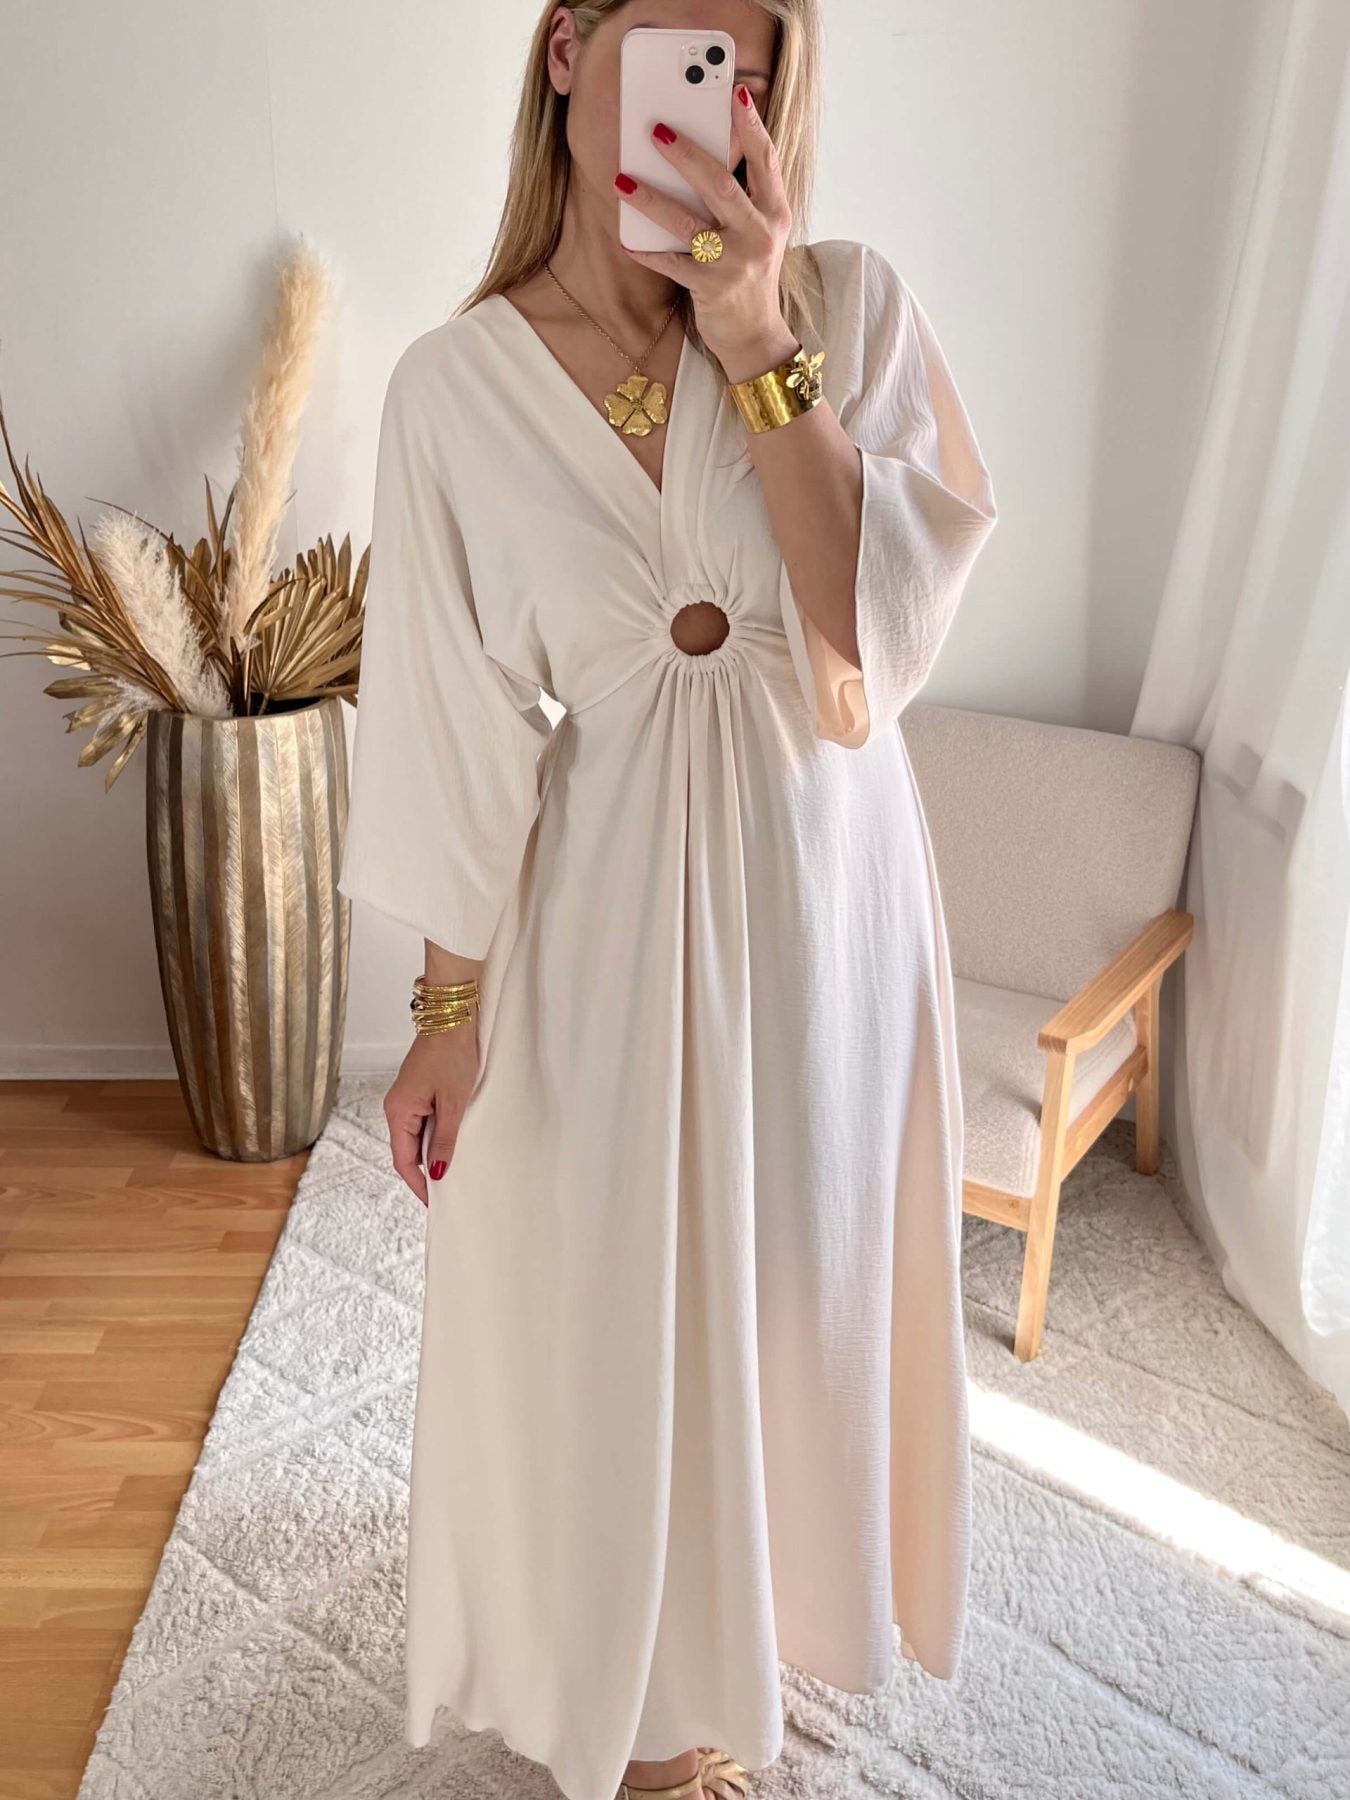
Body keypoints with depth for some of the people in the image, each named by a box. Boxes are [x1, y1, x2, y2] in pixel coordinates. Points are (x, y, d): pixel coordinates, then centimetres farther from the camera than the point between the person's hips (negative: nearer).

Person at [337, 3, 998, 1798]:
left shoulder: (848, 304, -7)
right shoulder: (455, 385, -7)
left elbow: (882, 632, -17)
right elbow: (458, 721, -5)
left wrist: (759, 346, -22)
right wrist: (450, 1002, -3)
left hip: (828, 882, 2)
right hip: (610, 909, -1)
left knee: (798, 1272, 20)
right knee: (612, 1301, 14)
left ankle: (780, 1577, 53)